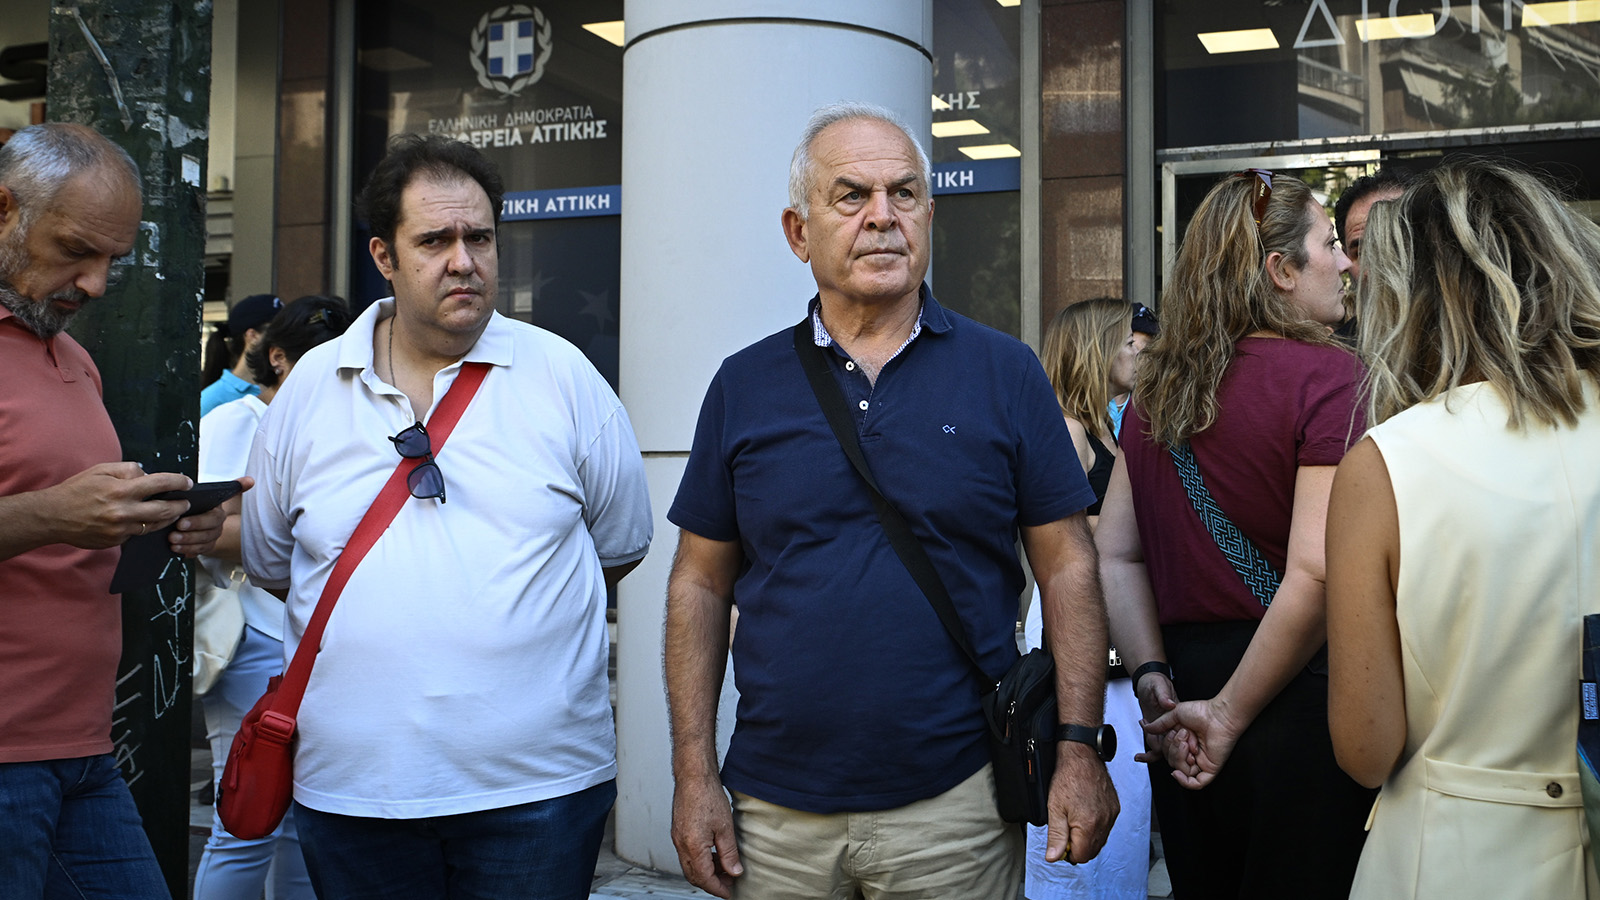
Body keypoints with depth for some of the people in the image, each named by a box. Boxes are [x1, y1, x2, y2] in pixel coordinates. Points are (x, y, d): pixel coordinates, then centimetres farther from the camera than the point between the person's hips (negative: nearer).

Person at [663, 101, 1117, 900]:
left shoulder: (1006, 374, 0)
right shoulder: (744, 386, 3)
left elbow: (1067, 569, 1)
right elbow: (700, 585, 5)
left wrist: (1078, 749, -7)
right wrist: (694, 776, 1)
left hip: (955, 804, -1)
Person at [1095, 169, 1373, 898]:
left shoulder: (1157, 387, 9)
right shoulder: (1328, 376, -11)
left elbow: (1115, 554, 7)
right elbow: (1314, 575, -21)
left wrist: (1154, 684, 2)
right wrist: (1231, 714, -13)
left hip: (1180, 705, 7)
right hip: (1292, 702, -6)